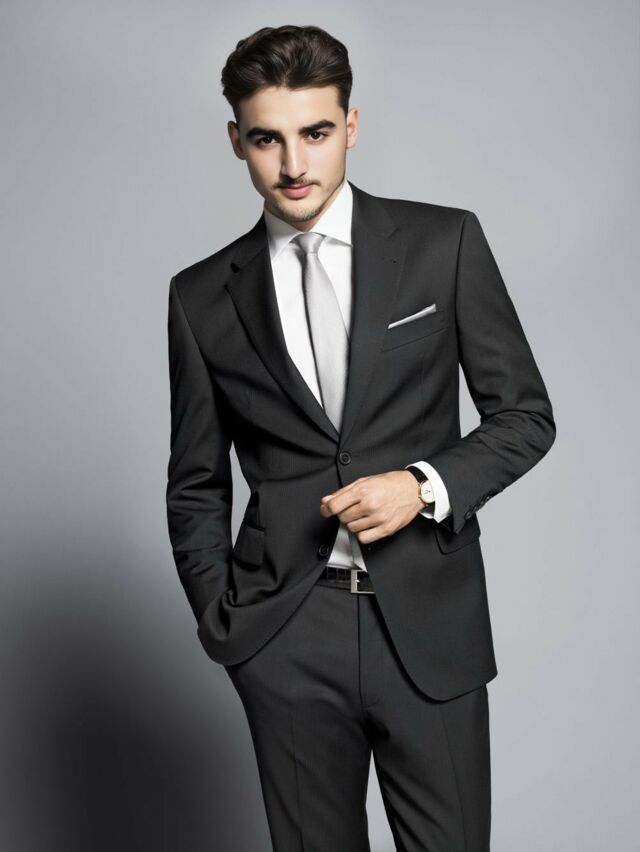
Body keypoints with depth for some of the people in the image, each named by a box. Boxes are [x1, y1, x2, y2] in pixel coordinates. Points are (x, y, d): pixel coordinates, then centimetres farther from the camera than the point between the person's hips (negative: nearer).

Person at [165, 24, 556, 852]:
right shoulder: (202, 296, 5)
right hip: (283, 636, 1)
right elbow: (196, 488, 12)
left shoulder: (444, 242, 1)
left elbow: (526, 413, 4)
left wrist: (426, 485, -11)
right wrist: (223, 625, 4)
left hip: (428, 623, -1)